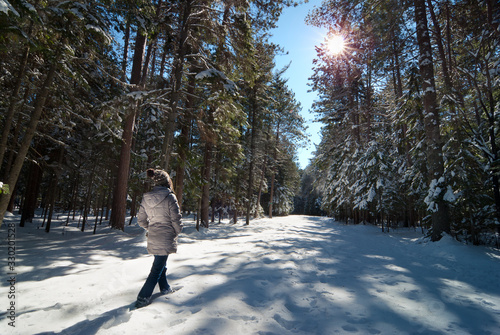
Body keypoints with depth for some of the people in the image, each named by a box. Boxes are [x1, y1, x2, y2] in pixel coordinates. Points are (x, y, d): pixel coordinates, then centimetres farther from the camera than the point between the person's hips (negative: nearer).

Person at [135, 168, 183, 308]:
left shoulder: (146, 198, 0)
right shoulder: (169, 197, -19)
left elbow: (141, 220, 6)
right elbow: (176, 219, -15)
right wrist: (177, 232, 4)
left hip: (152, 239, 7)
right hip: (166, 239, -7)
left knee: (160, 264, 24)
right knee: (157, 268, 6)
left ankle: (165, 288, 43)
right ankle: (143, 298, 10)